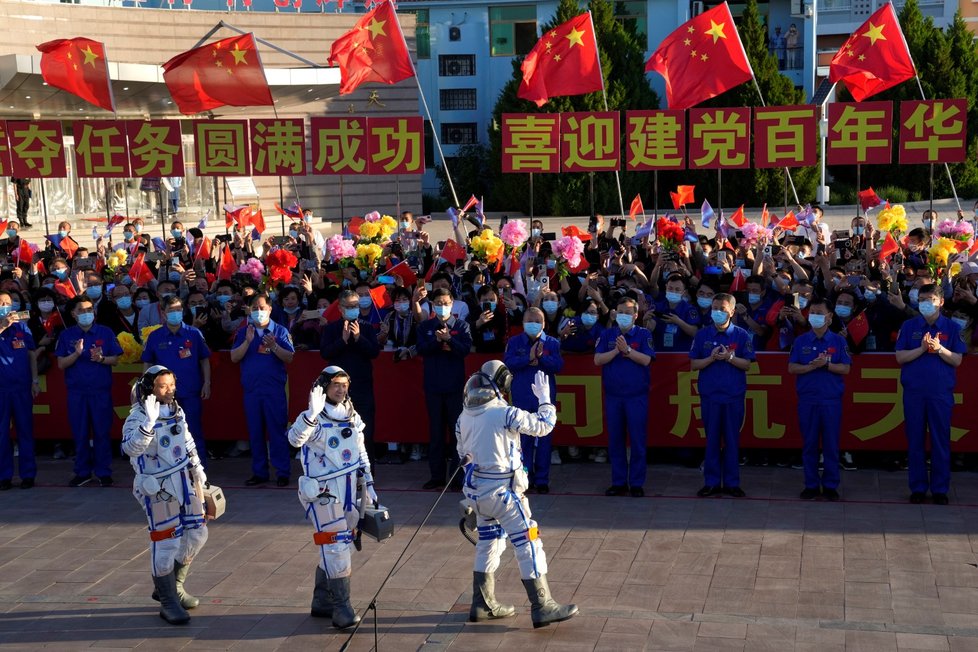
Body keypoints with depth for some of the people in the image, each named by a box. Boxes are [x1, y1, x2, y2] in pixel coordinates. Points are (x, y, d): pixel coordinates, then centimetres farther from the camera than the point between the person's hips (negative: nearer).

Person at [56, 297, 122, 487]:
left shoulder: (106, 333, 4)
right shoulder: (66, 335, 6)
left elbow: (115, 360, 4)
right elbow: (61, 364, 1)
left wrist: (101, 359, -17)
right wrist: (77, 353, -16)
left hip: (101, 390, -1)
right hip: (76, 391, 1)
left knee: (102, 432, 1)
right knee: (79, 433, 5)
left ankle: (104, 472, 8)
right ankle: (82, 472, 14)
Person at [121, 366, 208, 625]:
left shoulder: (176, 410, 9)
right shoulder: (138, 417, -15)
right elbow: (131, 447, -33)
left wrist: (198, 470, 24)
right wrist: (149, 422, -43)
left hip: (185, 480, 8)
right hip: (159, 487, -8)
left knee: (196, 534, 14)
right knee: (166, 542, -5)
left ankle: (173, 586, 32)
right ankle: (168, 602, 7)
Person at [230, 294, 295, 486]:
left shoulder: (280, 331, 3)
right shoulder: (244, 332, 10)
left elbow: (290, 357, -4)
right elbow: (234, 357, 2)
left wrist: (274, 346, -19)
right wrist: (247, 342, -12)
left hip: (274, 389, -3)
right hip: (251, 389, 3)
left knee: (277, 430, -3)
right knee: (255, 432, 8)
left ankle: (283, 472, 2)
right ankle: (259, 472, 16)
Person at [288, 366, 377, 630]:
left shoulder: (353, 418, 9)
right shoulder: (314, 420, -13)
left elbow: (361, 453, 19)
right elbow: (295, 439, -34)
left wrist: (369, 484, 17)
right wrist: (312, 413, -47)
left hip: (349, 492, 7)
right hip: (323, 493, -7)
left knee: (333, 548, 14)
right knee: (335, 548, -10)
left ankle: (322, 601, 27)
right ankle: (341, 608, -6)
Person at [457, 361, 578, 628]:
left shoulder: (464, 416, 4)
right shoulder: (504, 413, -18)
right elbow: (543, 425, -11)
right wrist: (544, 396, 3)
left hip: (476, 489, 8)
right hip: (502, 492, -8)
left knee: (489, 543, 20)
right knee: (529, 544, -2)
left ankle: (482, 604, 25)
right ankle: (542, 607, -2)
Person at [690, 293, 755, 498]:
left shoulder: (741, 335, 2)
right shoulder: (702, 335, 5)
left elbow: (747, 364, -2)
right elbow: (693, 365, 3)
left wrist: (729, 357, -17)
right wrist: (711, 358, -12)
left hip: (734, 395, -1)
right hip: (709, 395, 1)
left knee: (732, 439, 4)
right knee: (712, 439, 4)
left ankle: (731, 482, 11)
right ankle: (712, 482, 10)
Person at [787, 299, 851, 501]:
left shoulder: (838, 341, 5)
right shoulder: (801, 341, 8)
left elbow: (845, 369, -1)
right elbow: (791, 368, 2)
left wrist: (826, 364, -16)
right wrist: (812, 366, -14)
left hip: (831, 399, -1)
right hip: (807, 399, 1)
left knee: (831, 444, 1)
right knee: (809, 443, 4)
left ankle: (830, 486, 9)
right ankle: (811, 485, 11)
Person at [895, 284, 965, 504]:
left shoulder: (951, 328, 5)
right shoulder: (909, 326, 6)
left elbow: (957, 360, 0)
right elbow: (900, 357, 0)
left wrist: (939, 349, -16)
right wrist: (922, 348, -14)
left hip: (941, 392, -1)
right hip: (914, 391, 1)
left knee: (941, 441, 2)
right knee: (915, 441, 4)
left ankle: (940, 489, 10)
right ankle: (918, 488, 12)